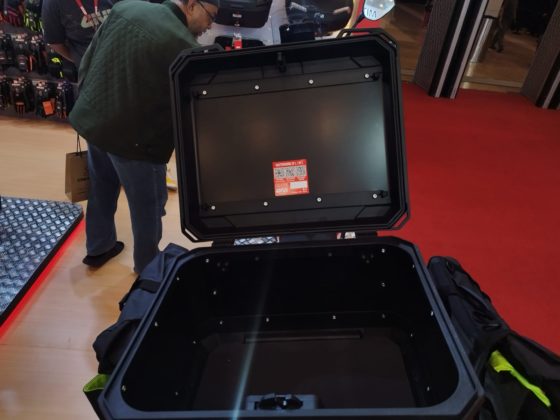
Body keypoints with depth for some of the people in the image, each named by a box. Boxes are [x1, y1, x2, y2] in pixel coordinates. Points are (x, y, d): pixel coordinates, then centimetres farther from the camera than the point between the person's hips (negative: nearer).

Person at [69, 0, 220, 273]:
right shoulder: (185, 48, -18)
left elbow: (88, 59, 8)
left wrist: (89, 101, 19)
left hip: (91, 120, 8)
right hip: (135, 137, -7)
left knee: (101, 187, 25)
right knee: (148, 205, 13)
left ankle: (98, 248, 46)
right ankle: (147, 265, 33)